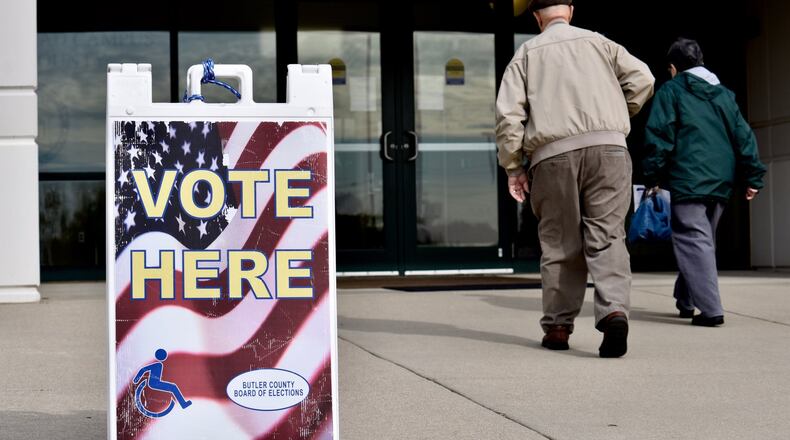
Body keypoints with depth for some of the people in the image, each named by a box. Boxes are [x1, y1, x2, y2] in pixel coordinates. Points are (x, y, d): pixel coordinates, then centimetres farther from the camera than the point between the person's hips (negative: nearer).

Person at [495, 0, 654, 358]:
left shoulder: (527, 53, 13)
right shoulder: (598, 42, 15)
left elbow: (508, 114, 3)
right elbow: (642, 78, 6)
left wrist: (513, 167, 8)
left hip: (553, 154, 0)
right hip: (608, 147, 0)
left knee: (559, 242, 9)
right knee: (606, 236, 0)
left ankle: (557, 327, 13)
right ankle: (614, 309, -21)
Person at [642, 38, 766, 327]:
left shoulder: (671, 91, 2)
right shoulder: (724, 93, 18)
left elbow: (659, 136, -6)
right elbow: (743, 136, 12)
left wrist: (653, 177, -3)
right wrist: (752, 176, 12)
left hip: (687, 180, -6)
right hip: (721, 181, 6)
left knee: (693, 240, -7)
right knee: (703, 240, 17)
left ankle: (711, 309, -17)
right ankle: (686, 300, 25)